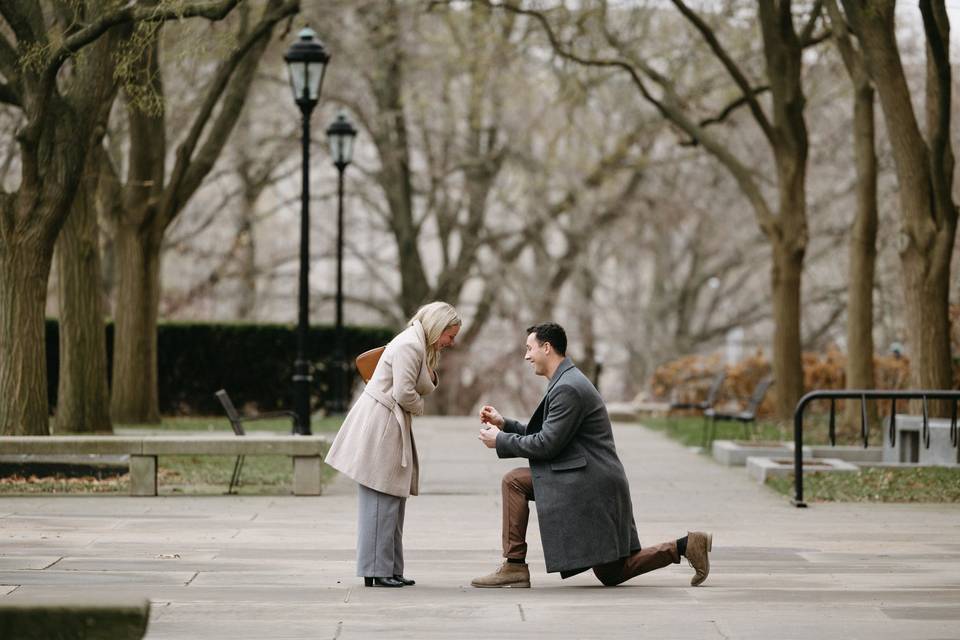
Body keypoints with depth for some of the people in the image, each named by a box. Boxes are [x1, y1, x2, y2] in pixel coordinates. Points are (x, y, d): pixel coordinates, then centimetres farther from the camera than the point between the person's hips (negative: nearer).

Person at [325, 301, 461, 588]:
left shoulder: (421, 347, 18)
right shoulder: (409, 346, -16)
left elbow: (426, 385, 20)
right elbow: (404, 394, -21)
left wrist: (431, 368, 1)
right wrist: (419, 407, -1)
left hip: (392, 426, 11)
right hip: (379, 427, -11)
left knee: (393, 499, 11)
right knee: (381, 499, -8)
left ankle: (389, 570, 14)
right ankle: (376, 571, -6)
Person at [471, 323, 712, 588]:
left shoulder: (568, 389, -16)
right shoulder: (566, 382, 18)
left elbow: (547, 444, -18)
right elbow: (544, 435, 23)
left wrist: (500, 441, -7)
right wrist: (505, 425, 14)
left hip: (590, 485, -10)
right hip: (587, 480, 10)